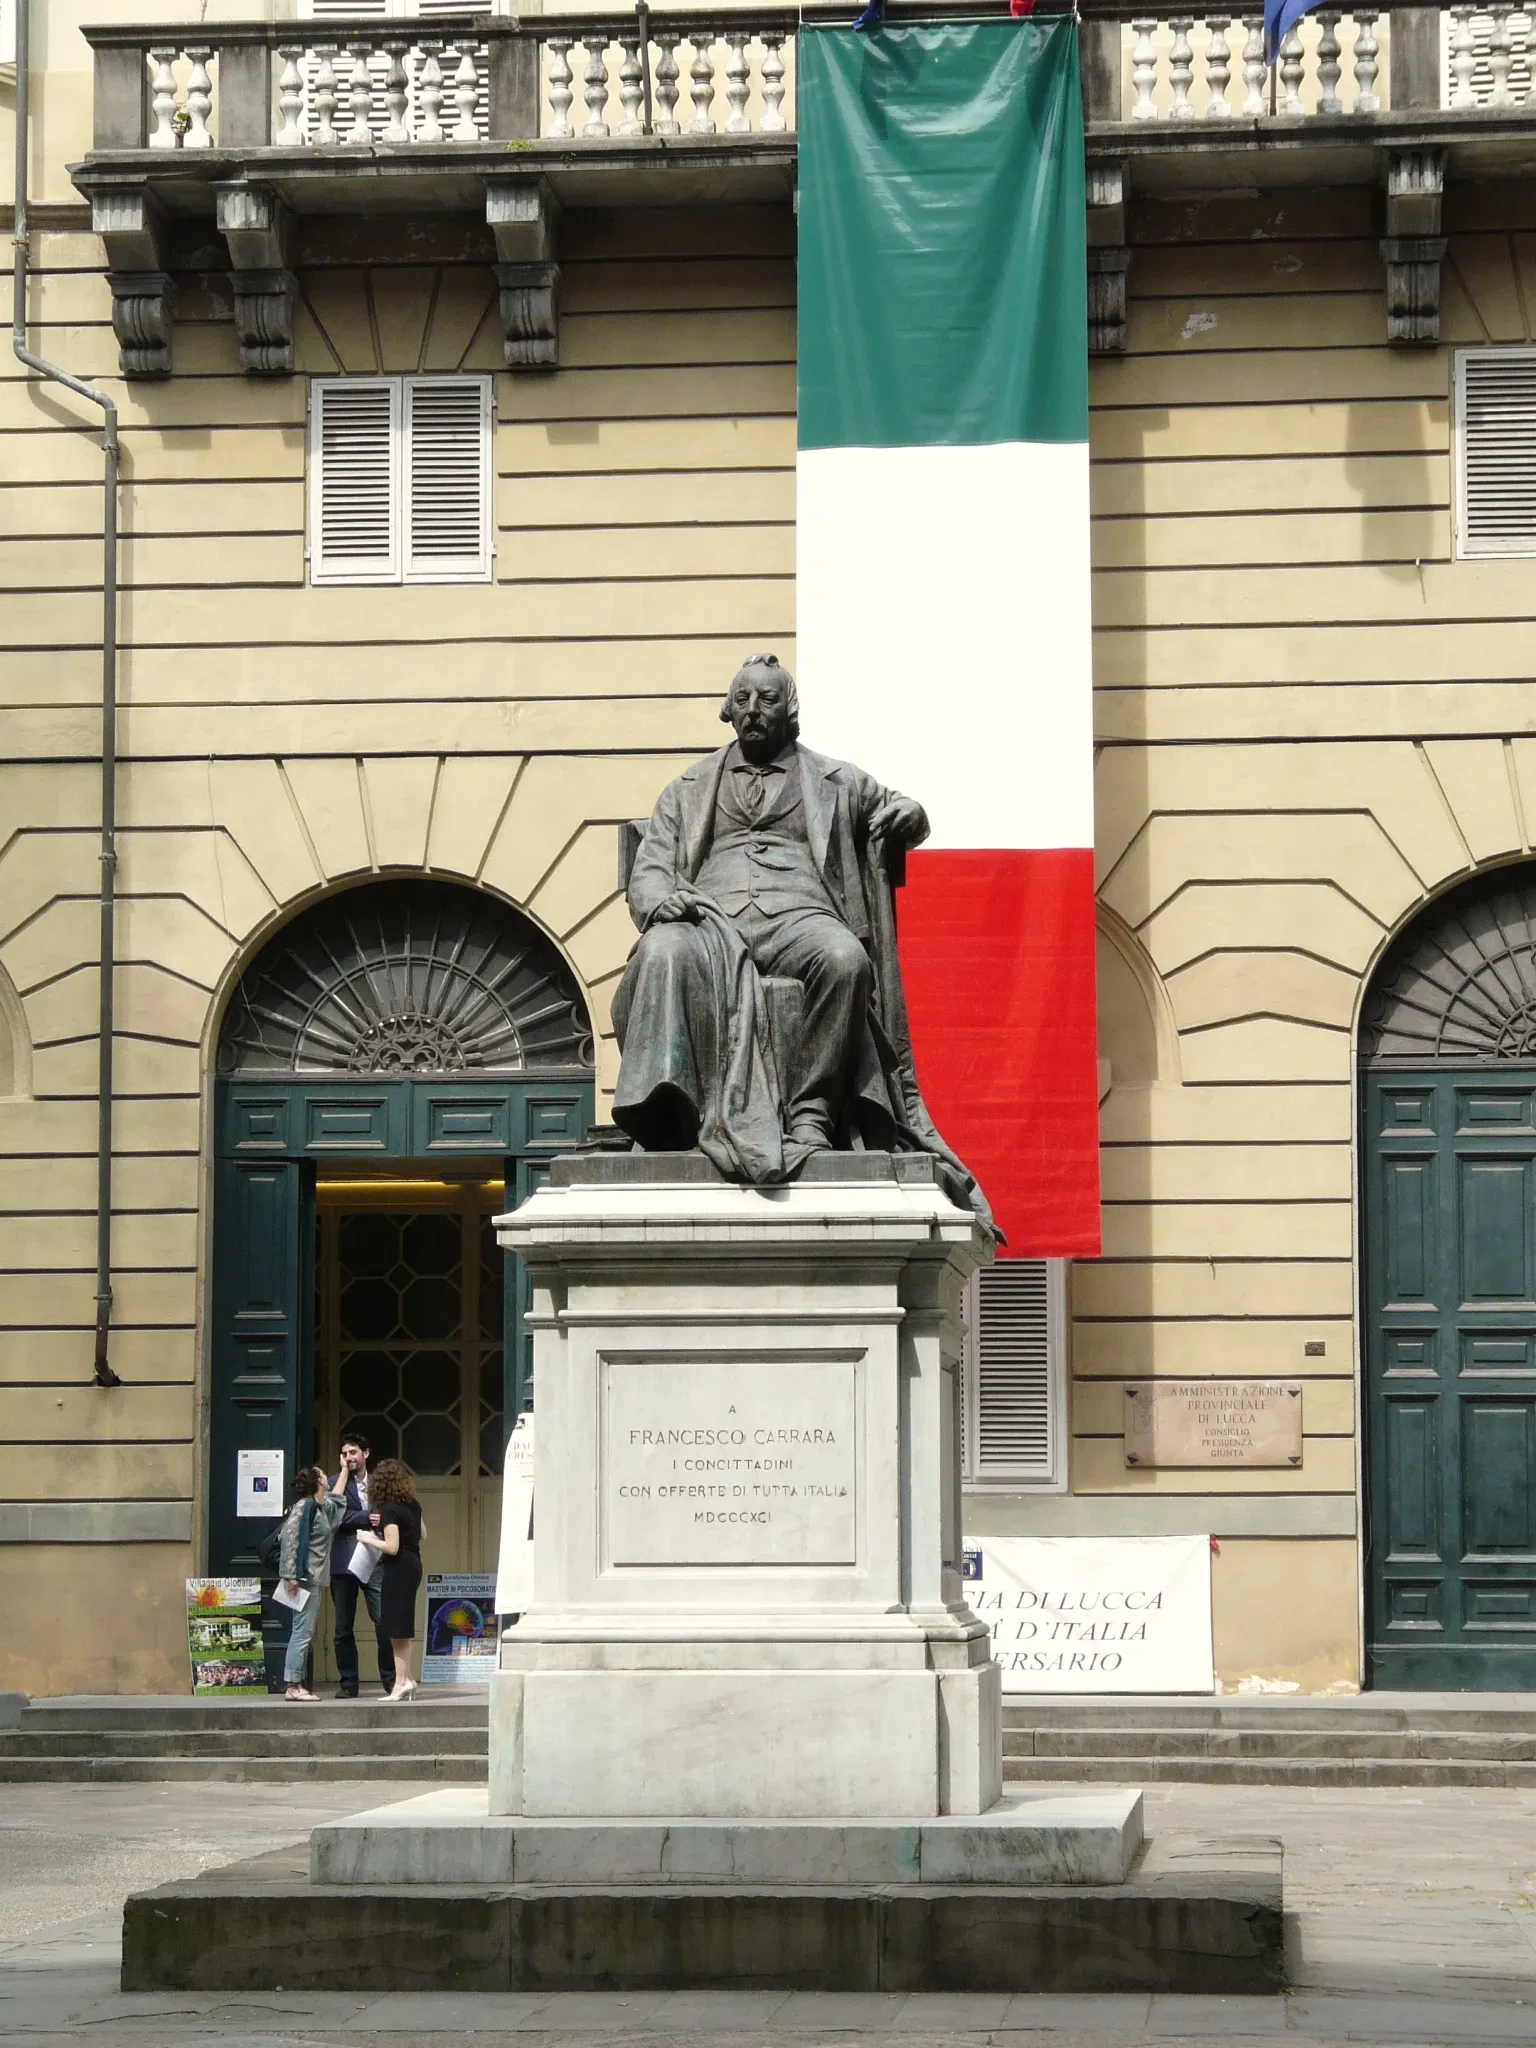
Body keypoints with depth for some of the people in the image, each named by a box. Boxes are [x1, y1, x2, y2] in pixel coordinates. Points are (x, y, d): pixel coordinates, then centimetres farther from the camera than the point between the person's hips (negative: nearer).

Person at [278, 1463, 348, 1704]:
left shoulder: (322, 1507, 17)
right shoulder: (304, 1506, -11)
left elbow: (337, 1497, 41)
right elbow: (290, 1538, -18)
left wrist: (345, 1470, 45)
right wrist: (292, 1575, -23)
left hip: (315, 1579, 10)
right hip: (305, 1578, -10)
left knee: (305, 1633, 9)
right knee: (302, 1630, -12)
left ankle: (297, 1685, 9)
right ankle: (293, 1686, -13)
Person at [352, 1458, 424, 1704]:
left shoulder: (389, 1509, -16)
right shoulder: (413, 1504, 7)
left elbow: (392, 1547, -21)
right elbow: (422, 1534, 21)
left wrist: (368, 1538, -7)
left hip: (398, 1568, -8)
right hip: (413, 1564, 8)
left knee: (397, 1628, -3)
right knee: (402, 1627, 13)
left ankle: (402, 1681, -2)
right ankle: (405, 1679, 13)